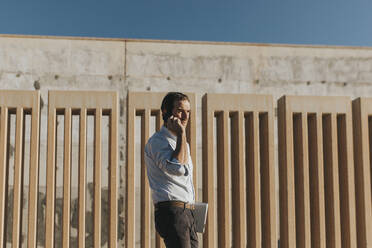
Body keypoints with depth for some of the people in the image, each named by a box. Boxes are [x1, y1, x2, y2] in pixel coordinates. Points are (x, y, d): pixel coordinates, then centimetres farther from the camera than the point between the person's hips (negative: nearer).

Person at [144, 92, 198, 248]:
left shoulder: (182, 143, 24)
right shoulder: (157, 141, -7)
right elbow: (177, 167, -24)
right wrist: (181, 133, -16)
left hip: (187, 212, 9)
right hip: (171, 211, -9)